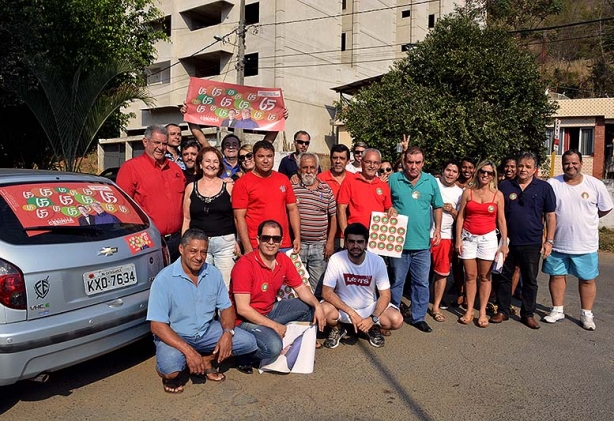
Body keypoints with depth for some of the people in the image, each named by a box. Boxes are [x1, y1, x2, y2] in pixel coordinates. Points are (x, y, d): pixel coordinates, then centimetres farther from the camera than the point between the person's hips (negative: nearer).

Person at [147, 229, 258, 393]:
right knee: (170, 369, -34)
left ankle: (206, 360, 9)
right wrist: (188, 351, -32)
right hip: (174, 336, -4)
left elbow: (226, 307, 4)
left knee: (249, 342, -10)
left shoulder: (214, 274, -5)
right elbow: (157, 325, -22)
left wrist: (228, 333, -18)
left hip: (207, 330, 5)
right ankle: (170, 375, 4)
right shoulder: (164, 279, -19)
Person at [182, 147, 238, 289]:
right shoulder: (191, 188, 9)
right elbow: (186, 219, 11)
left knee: (226, 286, -1)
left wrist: (238, 241, -4)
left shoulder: (228, 186, 5)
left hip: (226, 243, -1)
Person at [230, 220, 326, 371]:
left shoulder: (284, 261, -3)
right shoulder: (245, 265, -23)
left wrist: (317, 306, -11)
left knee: (310, 307, 1)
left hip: (271, 310, 7)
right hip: (248, 319, -7)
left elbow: (300, 288, 8)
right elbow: (242, 309, -25)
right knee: (273, 347, -31)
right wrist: (274, 326, -22)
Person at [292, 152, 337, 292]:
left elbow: (333, 217, 10)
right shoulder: (292, 188, 0)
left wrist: (330, 242, 4)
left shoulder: (326, 190, 7)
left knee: (318, 286, 9)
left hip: (320, 247, 2)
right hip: (297, 245, -2)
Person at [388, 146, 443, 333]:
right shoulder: (394, 179, -4)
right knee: (396, 282, 11)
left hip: (422, 242, 2)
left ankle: (419, 317, 26)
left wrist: (437, 229, 3)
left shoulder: (431, 181, 3)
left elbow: (437, 207, 12)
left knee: (422, 283, 11)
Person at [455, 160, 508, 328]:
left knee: (485, 277, 5)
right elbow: (460, 217, 3)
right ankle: (469, 311, 13)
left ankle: (482, 312, 13)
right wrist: (458, 239, -3)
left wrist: (504, 243, -1)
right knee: (470, 276, 4)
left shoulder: (498, 195, 2)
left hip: (488, 238, 0)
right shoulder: (468, 192, 2)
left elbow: (501, 220, 3)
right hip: (468, 237, 0)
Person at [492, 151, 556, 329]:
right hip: (507, 241, 1)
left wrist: (548, 241, -3)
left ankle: (528, 314, 23)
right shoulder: (505, 186, 2)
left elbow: (550, 216, 2)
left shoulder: (544, 188, 0)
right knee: (504, 277, 9)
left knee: (530, 280, 10)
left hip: (532, 243, -1)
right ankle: (502, 311, 22)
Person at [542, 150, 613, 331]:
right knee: (557, 275, 11)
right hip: (558, 243, 0)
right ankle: (557, 310, 26)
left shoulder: (595, 184, -4)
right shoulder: (552, 184, -5)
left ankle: (587, 314, 25)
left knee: (587, 279, 10)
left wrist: (587, 218, 8)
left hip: (586, 245, 0)